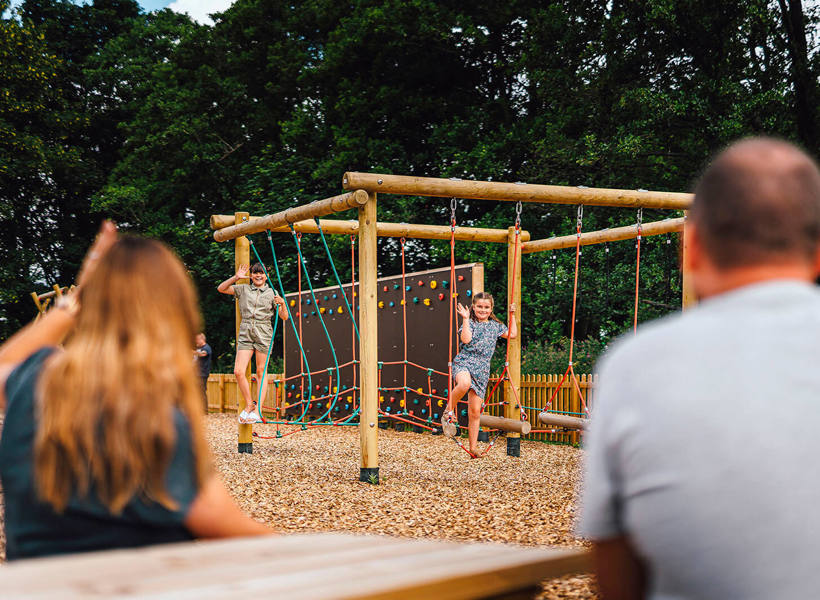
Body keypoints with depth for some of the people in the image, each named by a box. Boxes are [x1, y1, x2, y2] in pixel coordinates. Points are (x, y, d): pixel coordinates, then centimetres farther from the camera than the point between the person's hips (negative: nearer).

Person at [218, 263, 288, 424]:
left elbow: (284, 317, 6)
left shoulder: (272, 293, 10)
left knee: (261, 373, 0)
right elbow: (221, 289, 6)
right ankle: (249, 405, 10)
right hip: (245, 333, 2)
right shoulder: (243, 289, 13)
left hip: (263, 335, -1)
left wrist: (282, 303, -13)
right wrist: (236, 277, -5)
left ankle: (258, 411, 4)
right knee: (238, 372, -8)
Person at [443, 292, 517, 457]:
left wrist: (512, 316, 23)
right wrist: (466, 319, -16)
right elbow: (466, 339, -15)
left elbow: (513, 334, 27)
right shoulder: (470, 323, 4)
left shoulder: (495, 325, 18)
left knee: (475, 412, 2)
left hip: (482, 369, 4)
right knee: (464, 384, -42)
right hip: (464, 362, -4)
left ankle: (473, 448, 8)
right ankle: (449, 409, -15)